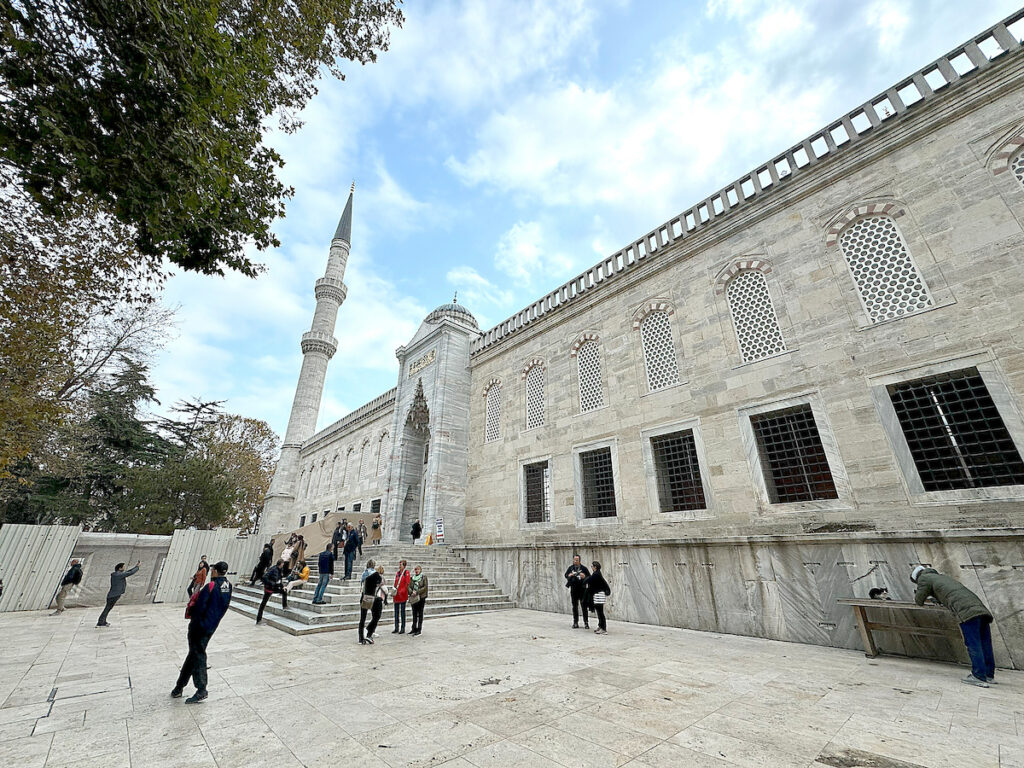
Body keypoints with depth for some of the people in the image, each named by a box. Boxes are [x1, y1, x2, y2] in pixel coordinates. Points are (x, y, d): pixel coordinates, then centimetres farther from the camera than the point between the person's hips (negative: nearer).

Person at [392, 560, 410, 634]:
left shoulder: (406, 572, -7)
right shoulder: (397, 573, 11)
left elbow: (407, 583, -10)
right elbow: (395, 583, 17)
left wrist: (403, 591, -15)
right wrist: (394, 591, 7)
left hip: (402, 595, -6)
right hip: (396, 595, 6)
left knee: (402, 611, 1)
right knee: (396, 611, 10)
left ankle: (403, 629, 9)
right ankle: (396, 629, 19)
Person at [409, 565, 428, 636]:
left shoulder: (424, 577, -4)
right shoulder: (412, 577, 9)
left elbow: (425, 587, -10)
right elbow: (409, 587, 6)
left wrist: (417, 592, -17)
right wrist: (411, 592, -13)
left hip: (421, 597, -4)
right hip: (414, 598, 4)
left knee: (420, 613, 2)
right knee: (414, 613, 9)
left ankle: (419, 630, 9)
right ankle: (414, 629, 19)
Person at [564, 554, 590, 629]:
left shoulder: (583, 568, -2)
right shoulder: (570, 568, 6)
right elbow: (566, 575, 4)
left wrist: (584, 577, -22)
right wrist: (569, 575, -19)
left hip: (582, 589, -3)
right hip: (573, 589, 3)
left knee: (584, 606, -1)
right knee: (575, 606, 9)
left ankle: (586, 623, 7)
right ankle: (575, 623, 19)